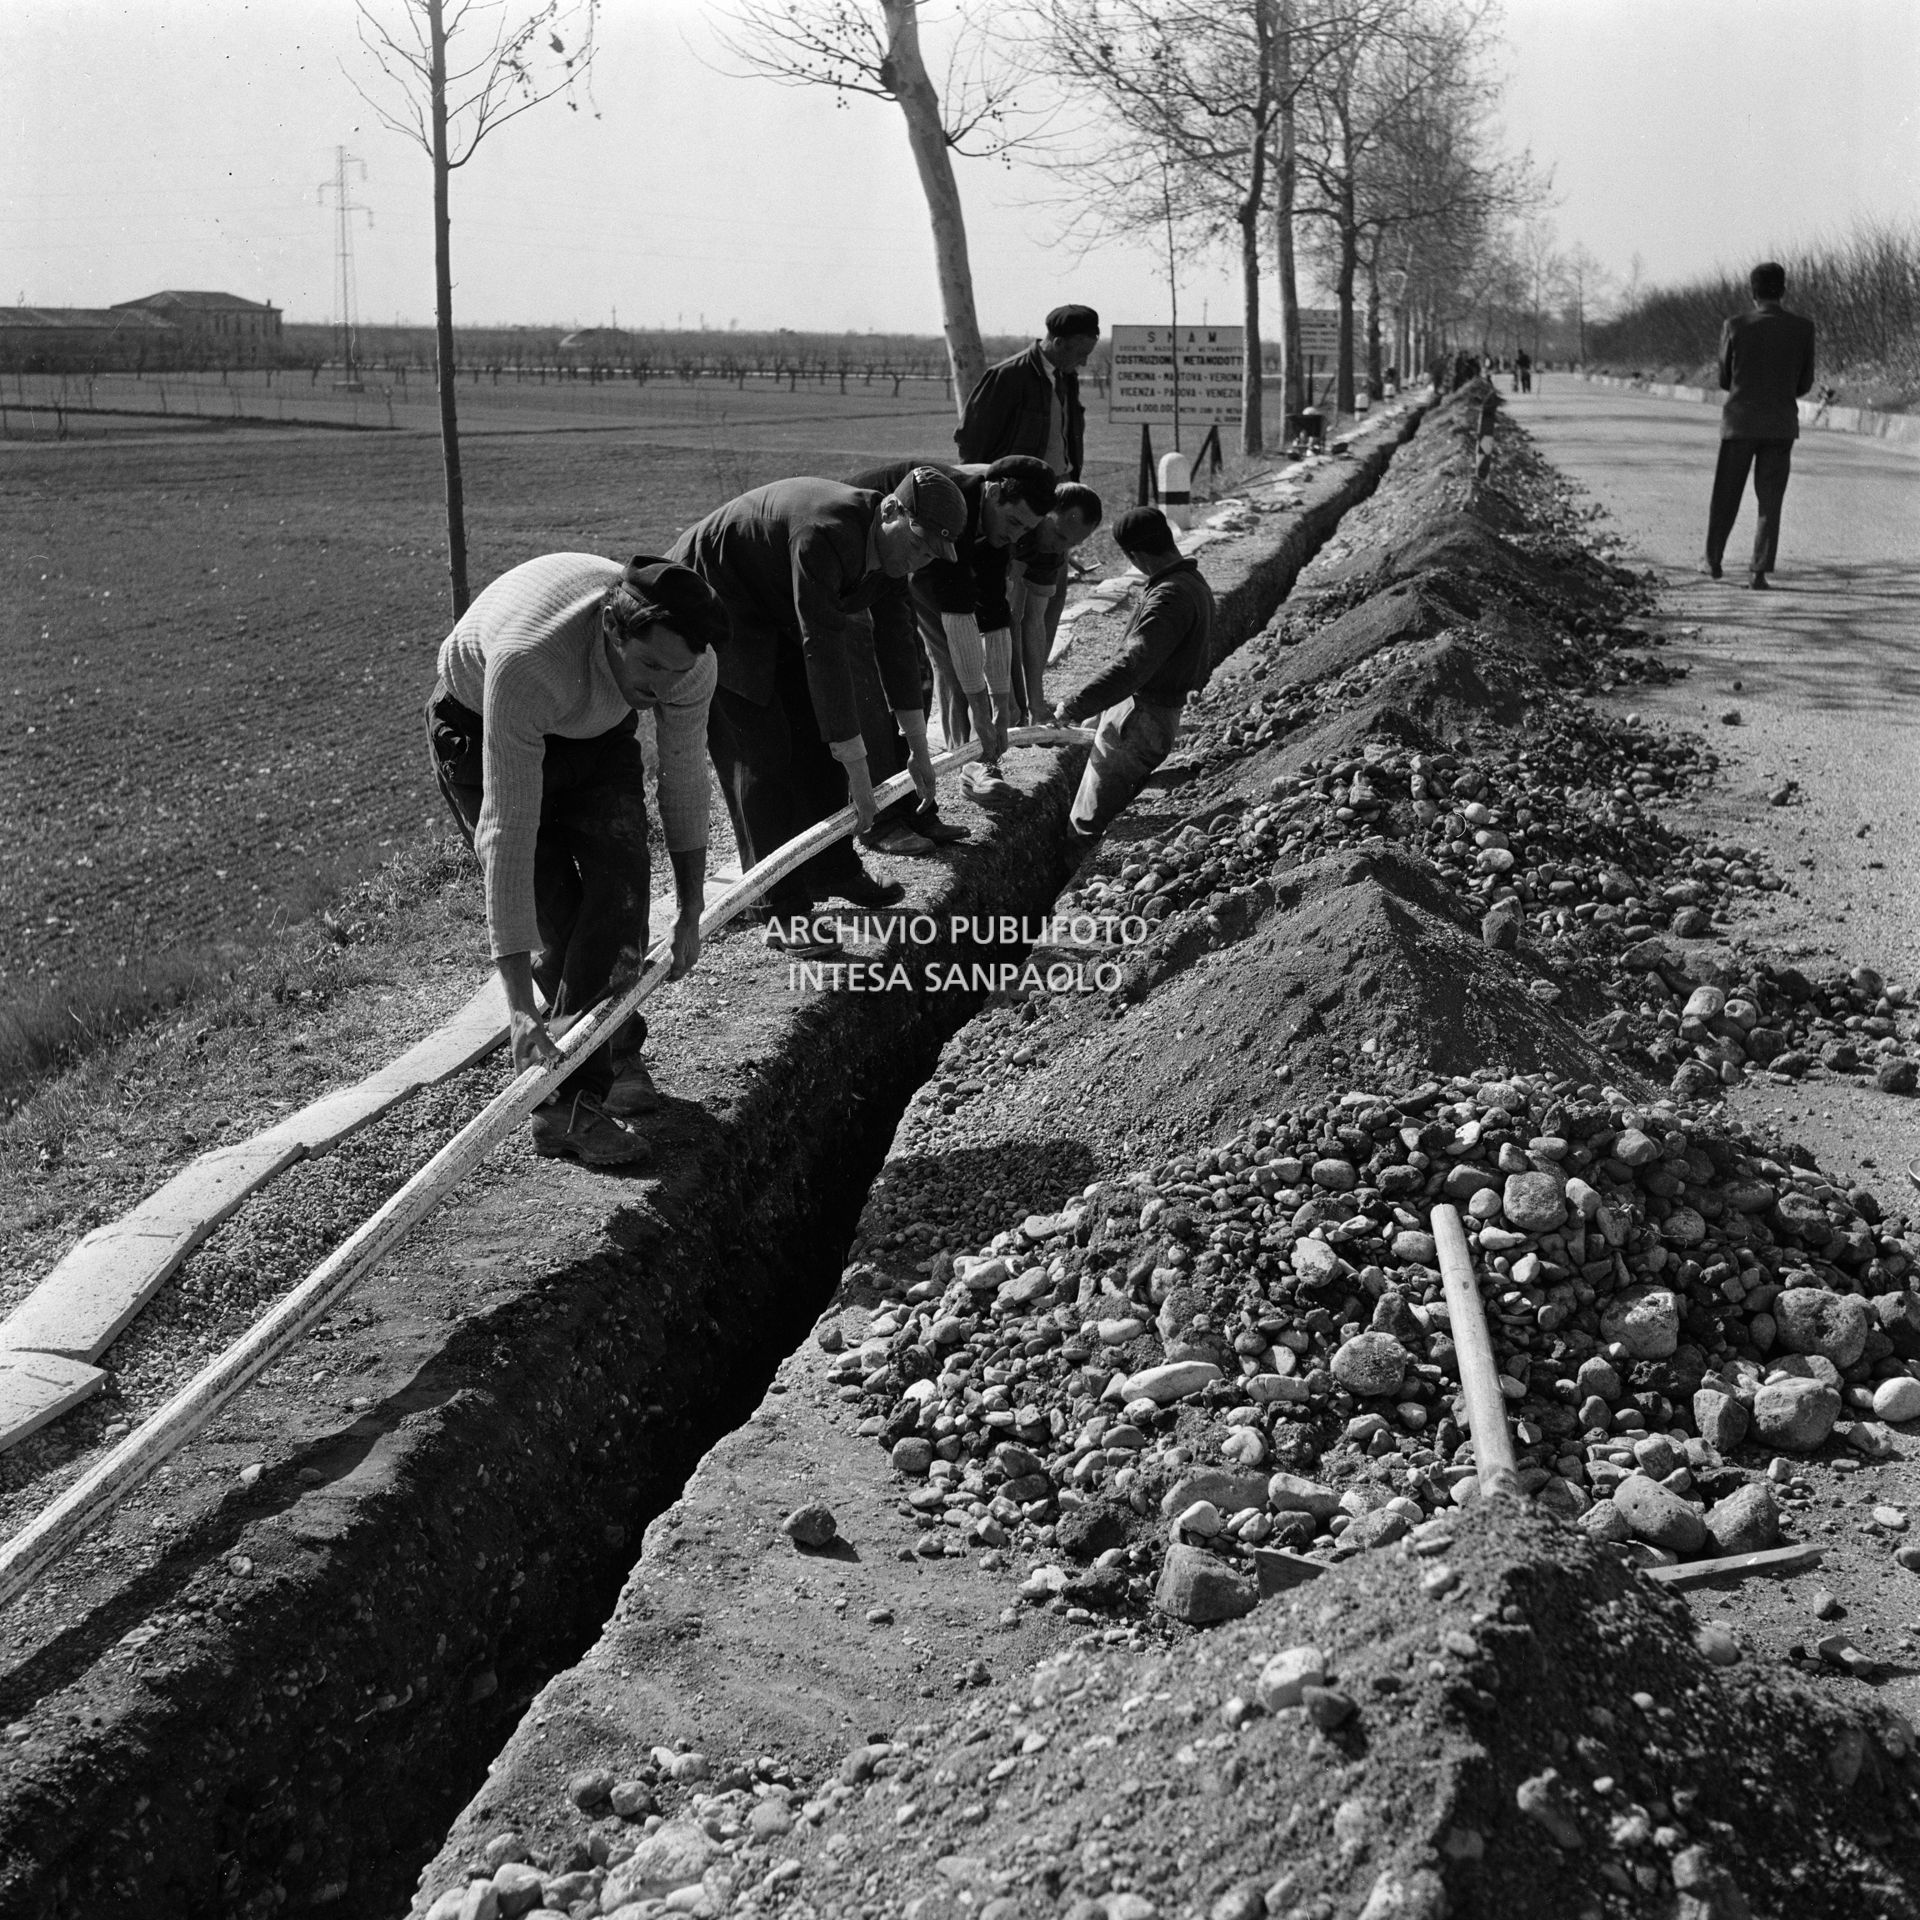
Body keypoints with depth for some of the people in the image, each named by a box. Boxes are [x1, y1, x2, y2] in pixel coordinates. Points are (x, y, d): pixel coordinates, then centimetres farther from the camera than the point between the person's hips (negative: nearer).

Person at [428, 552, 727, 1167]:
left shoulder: (688, 658, -29)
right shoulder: (527, 660, -45)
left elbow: (682, 776, -11)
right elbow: (509, 828, -45)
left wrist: (691, 912, -4)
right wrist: (519, 1006, -48)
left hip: (596, 729, 4)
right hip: (478, 724, -4)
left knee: (622, 883, -13)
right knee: (553, 909, -15)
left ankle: (571, 1099, 1)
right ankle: (615, 1047, 9)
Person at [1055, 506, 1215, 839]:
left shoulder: (1171, 596, -26)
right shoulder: (1193, 583, 9)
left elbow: (1134, 666, -34)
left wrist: (1075, 706, -32)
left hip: (1140, 721, -11)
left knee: (1088, 825, -1)